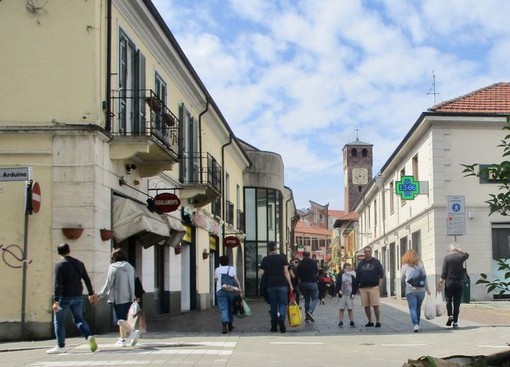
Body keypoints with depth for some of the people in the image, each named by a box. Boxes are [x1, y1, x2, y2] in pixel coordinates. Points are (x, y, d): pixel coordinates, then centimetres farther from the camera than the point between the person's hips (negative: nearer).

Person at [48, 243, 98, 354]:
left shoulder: (60, 265, -9)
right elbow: (87, 279, 11)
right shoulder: (79, 263, 7)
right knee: (78, 319, 15)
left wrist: (56, 301, -19)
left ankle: (60, 346, 7)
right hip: (78, 297, 5)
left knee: (59, 322, 7)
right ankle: (89, 336, -8)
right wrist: (91, 293, 20)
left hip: (64, 297, -5)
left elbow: (58, 284, -16)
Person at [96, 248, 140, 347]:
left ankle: (133, 331, -27)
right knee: (123, 318, 16)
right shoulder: (130, 267, 9)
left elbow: (108, 284, -8)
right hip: (129, 297, 6)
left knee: (120, 320, -5)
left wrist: (99, 295, 2)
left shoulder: (113, 268, -9)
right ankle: (122, 339, 18)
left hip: (118, 297, -6)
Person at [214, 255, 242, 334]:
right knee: (230, 308, 14)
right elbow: (235, 279, -3)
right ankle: (230, 324, 21)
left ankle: (225, 324, -24)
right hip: (232, 290, 1)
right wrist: (239, 288, -8)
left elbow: (215, 280, 17)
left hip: (220, 290, -1)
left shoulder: (217, 269, 13)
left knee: (223, 309, -6)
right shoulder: (232, 268, 9)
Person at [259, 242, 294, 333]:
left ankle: (274, 326, 9)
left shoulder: (265, 260, 3)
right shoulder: (282, 258, 1)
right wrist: (290, 285, 1)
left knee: (273, 305, 9)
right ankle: (281, 318, -23)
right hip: (282, 284, -1)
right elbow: (286, 272, -3)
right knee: (283, 303, 5)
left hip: (271, 285, 1)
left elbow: (260, 274, 1)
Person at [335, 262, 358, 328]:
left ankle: (351, 322, 8)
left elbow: (355, 286, 7)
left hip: (350, 295, 1)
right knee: (341, 309, 2)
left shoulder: (352, 276, 5)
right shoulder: (340, 276, 1)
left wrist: (353, 293, -2)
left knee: (350, 309, 3)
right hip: (342, 295, -1)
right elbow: (337, 284, 1)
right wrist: (339, 290, -15)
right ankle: (341, 322, 7)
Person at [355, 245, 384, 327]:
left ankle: (378, 321, 0)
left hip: (373, 287, -3)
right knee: (366, 306, 5)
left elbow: (381, 274, 2)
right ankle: (370, 321, 15)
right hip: (363, 288, 3)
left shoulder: (376, 262, 4)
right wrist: (358, 287, 8)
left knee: (376, 305, -6)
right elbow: (357, 276, 14)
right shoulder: (360, 263, 12)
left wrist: (380, 284, -7)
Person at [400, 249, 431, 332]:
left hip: (410, 291, -3)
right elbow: (425, 277, 9)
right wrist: (427, 289, 15)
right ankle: (417, 325, 21)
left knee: (412, 308, -5)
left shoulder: (405, 266, 0)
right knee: (418, 308, 14)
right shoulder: (420, 265, 6)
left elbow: (402, 279, 11)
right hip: (421, 290, 3)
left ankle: (415, 325, -21)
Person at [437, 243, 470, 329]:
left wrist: (441, 283, -1)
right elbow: (467, 255, 29)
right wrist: (460, 250, 18)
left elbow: (444, 272, -5)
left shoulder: (446, 258, -4)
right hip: (459, 283, 2)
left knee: (448, 299, 13)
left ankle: (450, 315, -9)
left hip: (449, 282, -1)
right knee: (457, 302, 5)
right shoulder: (461, 257, 2)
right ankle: (455, 322, 4)